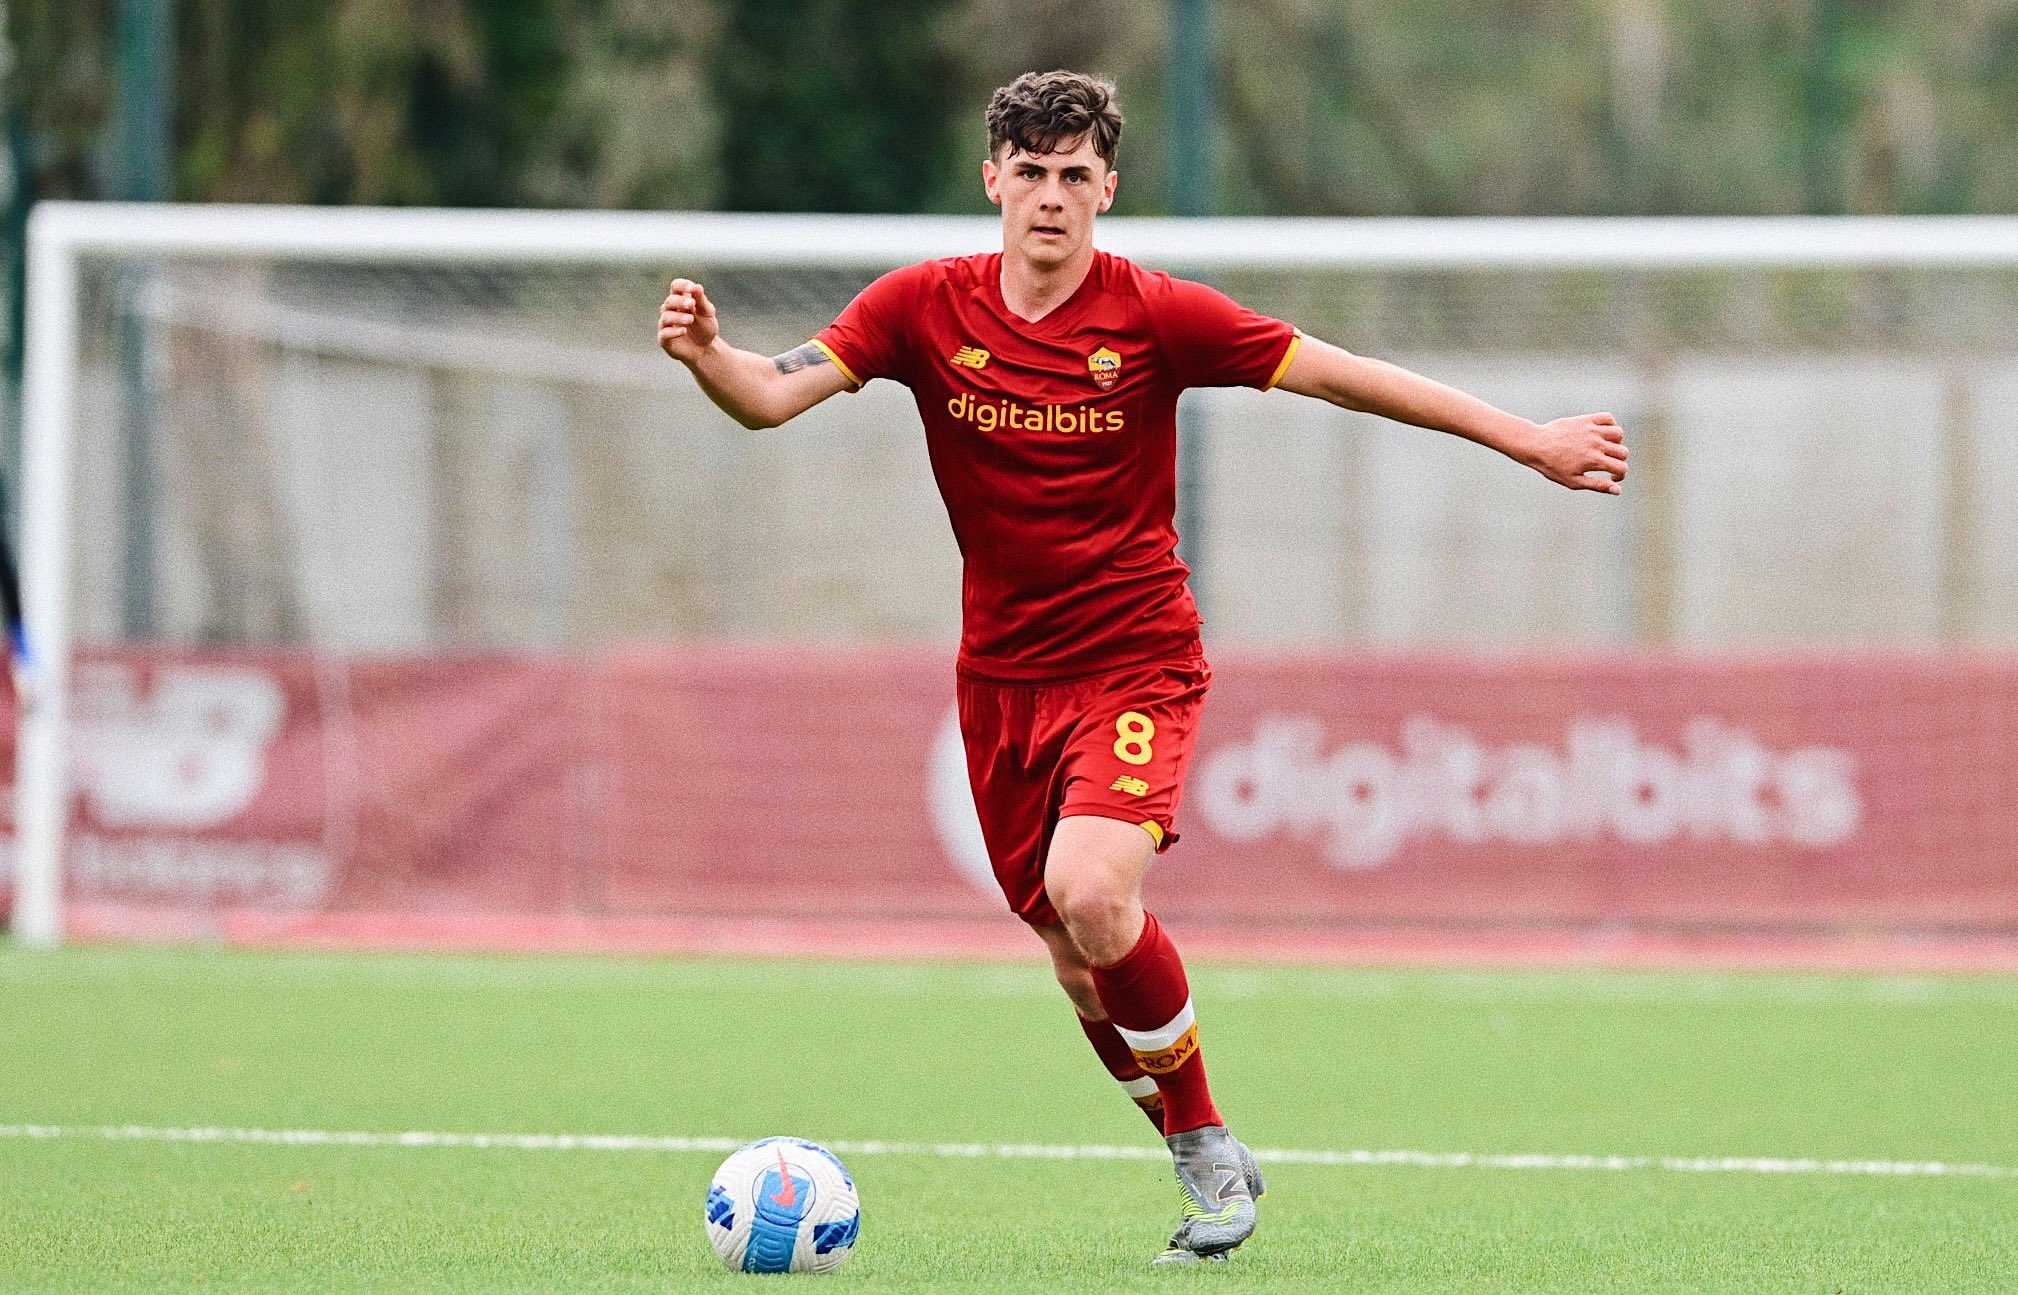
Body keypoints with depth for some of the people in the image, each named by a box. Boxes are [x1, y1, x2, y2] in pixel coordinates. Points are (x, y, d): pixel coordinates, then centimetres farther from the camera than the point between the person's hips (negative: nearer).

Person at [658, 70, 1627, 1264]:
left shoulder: (1156, 316, -10)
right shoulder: (925, 308, -4)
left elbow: (1344, 376, -5)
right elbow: (775, 394, -11)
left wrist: (1527, 440, -5)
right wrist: (705, 354, -35)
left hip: (1137, 662, -4)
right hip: (1004, 674, 4)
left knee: (1088, 891, -26)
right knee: (1077, 959, 6)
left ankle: (1207, 1142, -7)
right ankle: (1206, 1169, 26)